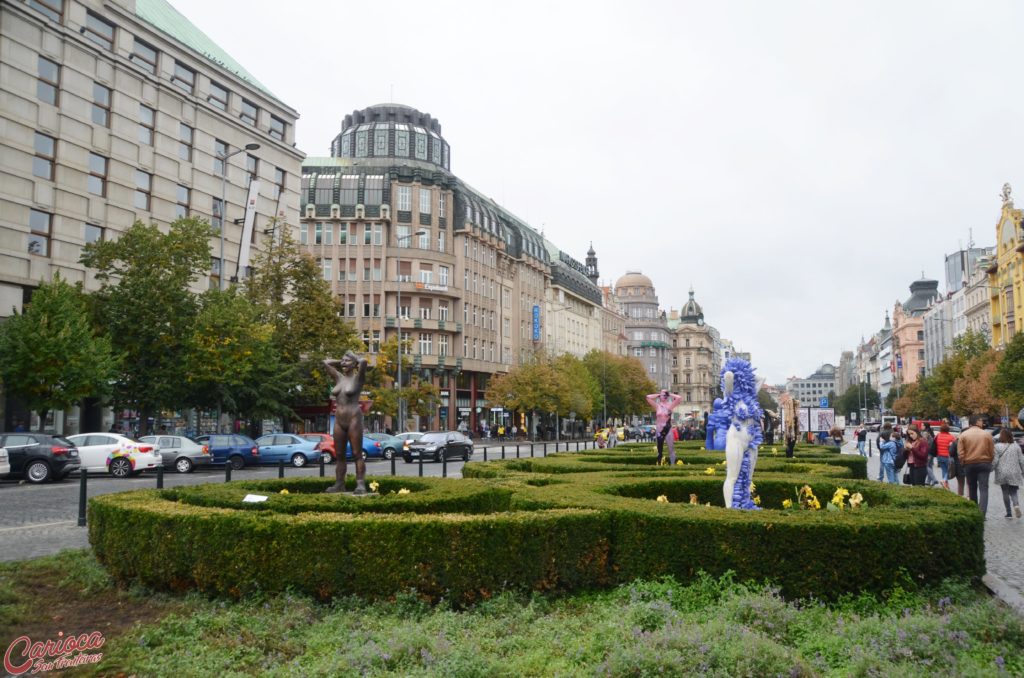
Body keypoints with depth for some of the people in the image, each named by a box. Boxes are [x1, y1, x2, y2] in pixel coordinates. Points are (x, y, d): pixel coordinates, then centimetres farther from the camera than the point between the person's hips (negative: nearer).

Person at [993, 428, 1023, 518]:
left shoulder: (997, 447, -8)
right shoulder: (1016, 446, 1)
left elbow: (995, 461, -10)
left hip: (1002, 474, -2)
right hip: (1014, 474, 2)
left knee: (1005, 493, 8)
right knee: (1013, 492, 10)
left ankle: (1009, 512, 8)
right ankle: (1016, 505, -18)